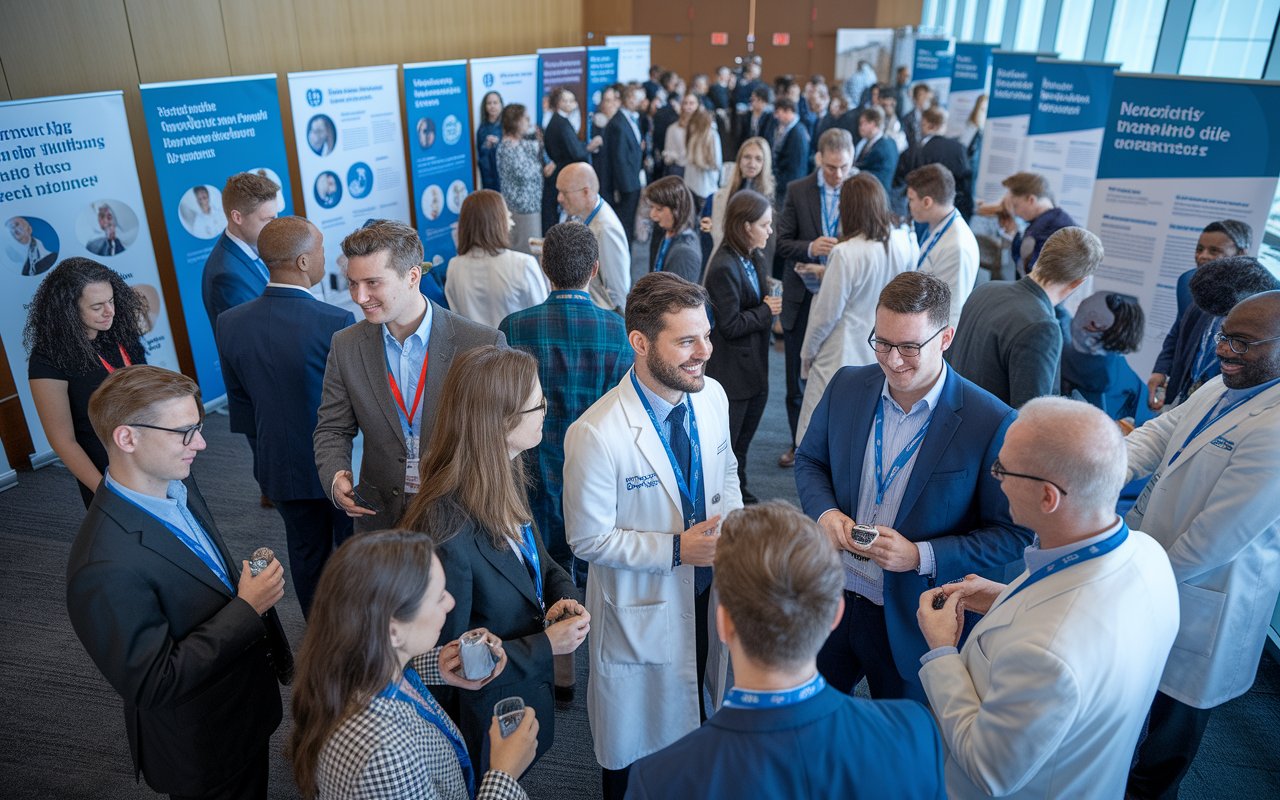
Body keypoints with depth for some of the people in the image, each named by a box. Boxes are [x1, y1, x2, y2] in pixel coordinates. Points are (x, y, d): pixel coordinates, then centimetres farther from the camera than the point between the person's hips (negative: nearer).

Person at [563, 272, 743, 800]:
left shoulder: (712, 397, -8)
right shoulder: (596, 436, -29)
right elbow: (588, 540, -19)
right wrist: (677, 550, -24)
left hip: (710, 588, 5)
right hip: (645, 608, -5)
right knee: (642, 751, 18)